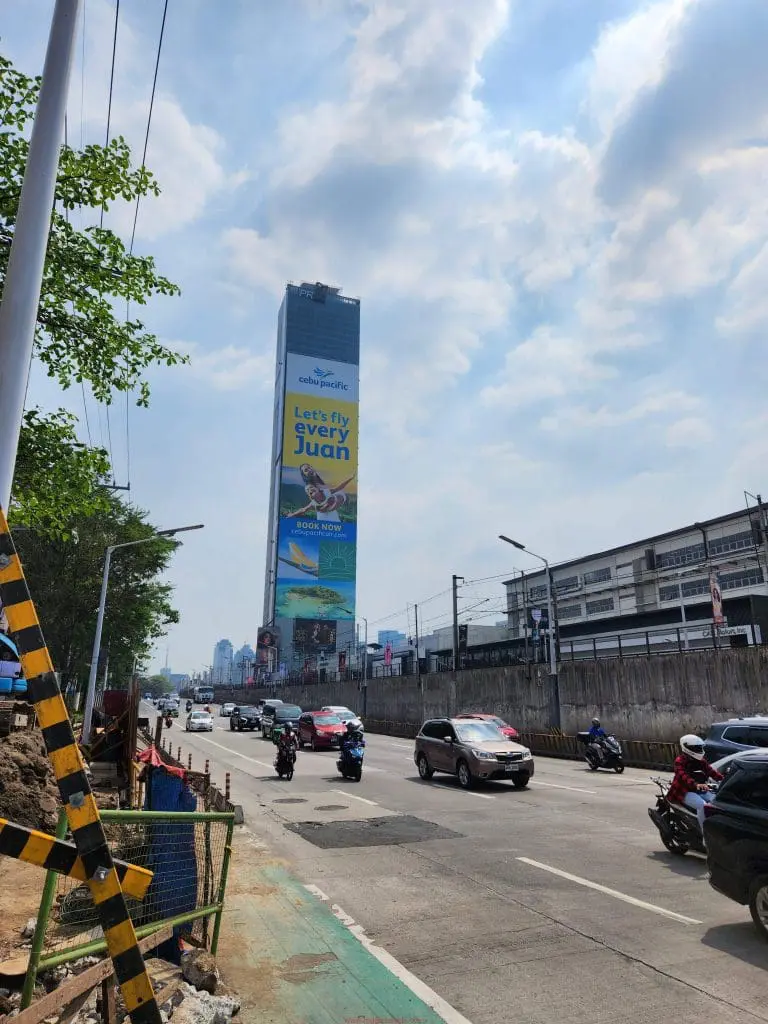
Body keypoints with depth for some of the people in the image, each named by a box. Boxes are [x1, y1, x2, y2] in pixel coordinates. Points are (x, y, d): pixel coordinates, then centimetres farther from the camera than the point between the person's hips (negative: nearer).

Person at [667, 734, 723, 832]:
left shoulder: (701, 760, 15)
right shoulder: (680, 761, -9)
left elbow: (710, 770, 1)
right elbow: (683, 776, -27)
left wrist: (722, 779, -19)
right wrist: (696, 784, -46)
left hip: (701, 790, 7)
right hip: (685, 791, -7)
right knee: (703, 805, -29)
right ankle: (705, 834, -25)